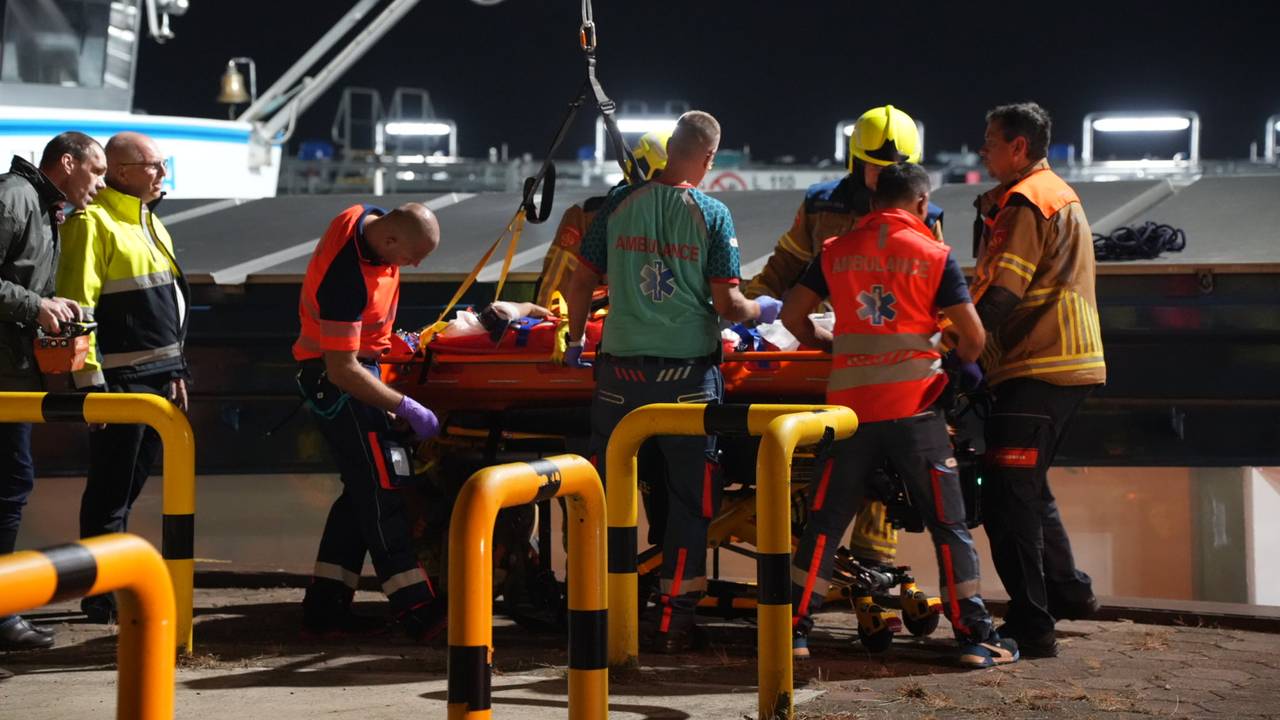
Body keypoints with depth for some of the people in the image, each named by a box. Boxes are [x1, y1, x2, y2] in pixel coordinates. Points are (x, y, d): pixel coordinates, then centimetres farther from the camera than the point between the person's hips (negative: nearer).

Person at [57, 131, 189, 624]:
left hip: (157, 378, 9)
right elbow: (77, 305, -17)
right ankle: (103, 597, 3)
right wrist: (90, 381, -20)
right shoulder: (93, 222, -11)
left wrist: (175, 370, 21)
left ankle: (114, 588, 21)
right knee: (111, 491, -4)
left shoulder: (149, 223, 18)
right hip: (121, 379, -9)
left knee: (127, 486, 13)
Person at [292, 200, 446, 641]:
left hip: (358, 361, 10)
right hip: (335, 377, -10)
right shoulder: (347, 281, -32)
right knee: (382, 486, -12)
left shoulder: (370, 217, -4)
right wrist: (408, 409, -25)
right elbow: (342, 370, -29)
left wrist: (386, 340, 23)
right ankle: (416, 611, -14)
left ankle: (323, 608, 12)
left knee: (363, 489, 10)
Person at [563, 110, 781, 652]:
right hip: (688, 373, -3)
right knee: (690, 495, 8)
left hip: (620, 370, 3)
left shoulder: (620, 205, 2)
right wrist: (763, 310, 13)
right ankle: (672, 616, 9)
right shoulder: (711, 214, -6)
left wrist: (575, 342, 22)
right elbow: (728, 305, -8)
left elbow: (580, 284, 6)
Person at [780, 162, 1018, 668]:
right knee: (948, 523, 5)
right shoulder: (933, 254, 0)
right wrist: (961, 360, 20)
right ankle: (974, 635, 6)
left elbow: (792, 314, 12)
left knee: (825, 520, 11)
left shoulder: (835, 251, 8)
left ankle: (795, 627, 11)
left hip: (850, 403, 3)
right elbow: (973, 335, -1)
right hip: (914, 404, -2)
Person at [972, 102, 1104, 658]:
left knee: (1008, 497, -10)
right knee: (1027, 488, 22)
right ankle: (1067, 591, 31)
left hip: (1038, 372, -11)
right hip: (1069, 364, 11)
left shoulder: (1026, 204, -12)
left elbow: (998, 294, -19)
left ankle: (1031, 625, -9)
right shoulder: (1058, 196, 22)